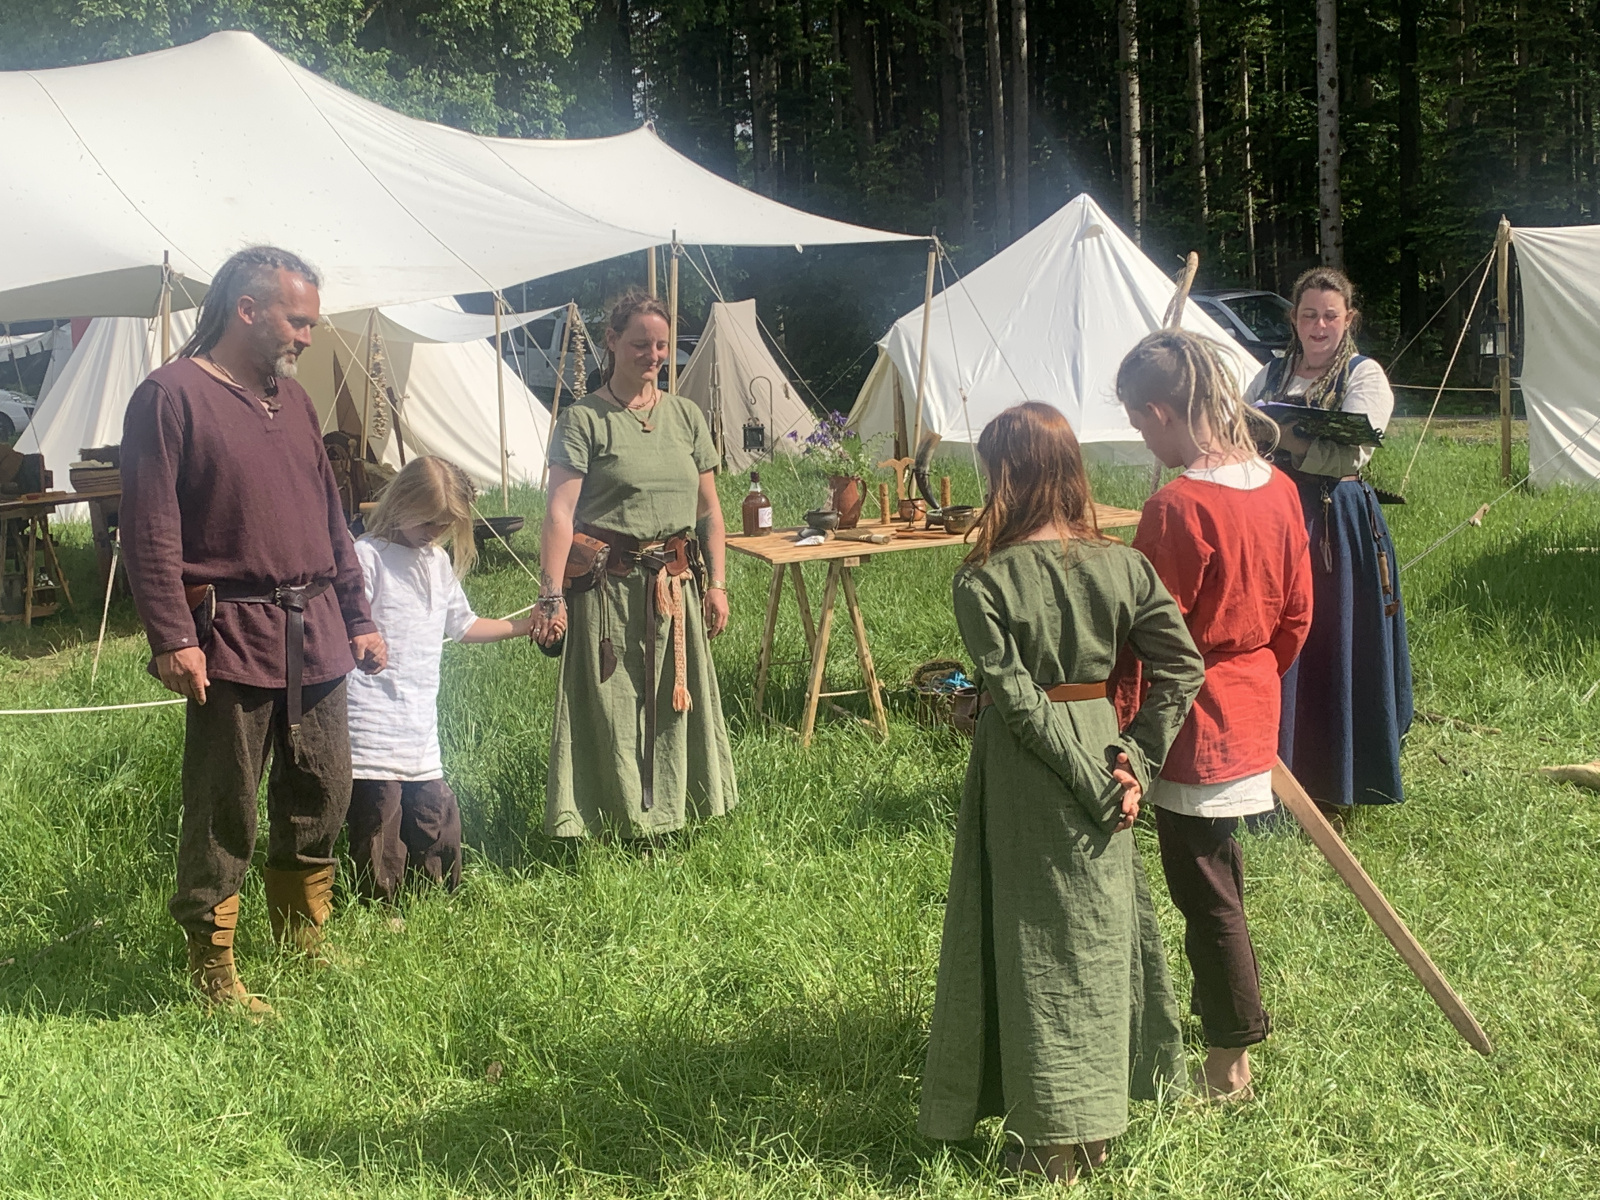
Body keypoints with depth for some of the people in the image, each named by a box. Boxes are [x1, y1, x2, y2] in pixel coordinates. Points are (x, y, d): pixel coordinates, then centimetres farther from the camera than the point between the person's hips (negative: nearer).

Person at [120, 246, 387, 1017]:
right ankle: (210, 966, 10)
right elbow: (151, 530, -13)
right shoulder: (172, 396, -8)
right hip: (232, 638, -7)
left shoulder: (292, 398, 16)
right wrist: (171, 637, -19)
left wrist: (357, 618, 18)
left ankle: (302, 937, 31)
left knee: (322, 794, 14)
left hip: (314, 634, 7)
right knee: (224, 812, -1)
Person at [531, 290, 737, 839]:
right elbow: (559, 511, -13)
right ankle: (620, 822, 12)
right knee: (610, 706, 0)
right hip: (610, 588, -5)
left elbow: (709, 509, 13)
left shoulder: (686, 416, 10)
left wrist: (716, 583, 5)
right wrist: (552, 594, -21)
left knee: (676, 702, 10)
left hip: (676, 584, 5)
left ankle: (666, 813, 24)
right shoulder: (584, 419, -5)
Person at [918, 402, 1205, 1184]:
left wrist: (1096, 784, -13)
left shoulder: (983, 581, -17)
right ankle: (1102, 1113, 32)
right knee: (1103, 925, 18)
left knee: (1038, 939, 6)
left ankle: (1057, 1138, 13)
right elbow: (1182, 667, -7)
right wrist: (1136, 758, -6)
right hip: (1097, 735, 4)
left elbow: (1017, 700, -19)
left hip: (1024, 770, -4)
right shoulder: (1121, 565, -5)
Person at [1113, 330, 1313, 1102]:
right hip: (1253, 713, 8)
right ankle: (1228, 1015, 34)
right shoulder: (1279, 490, 0)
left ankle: (1229, 1068, 15)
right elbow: (1297, 613, 9)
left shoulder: (1179, 508, -23)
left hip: (1192, 728, -8)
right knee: (1219, 877, 20)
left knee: (1203, 890, 4)